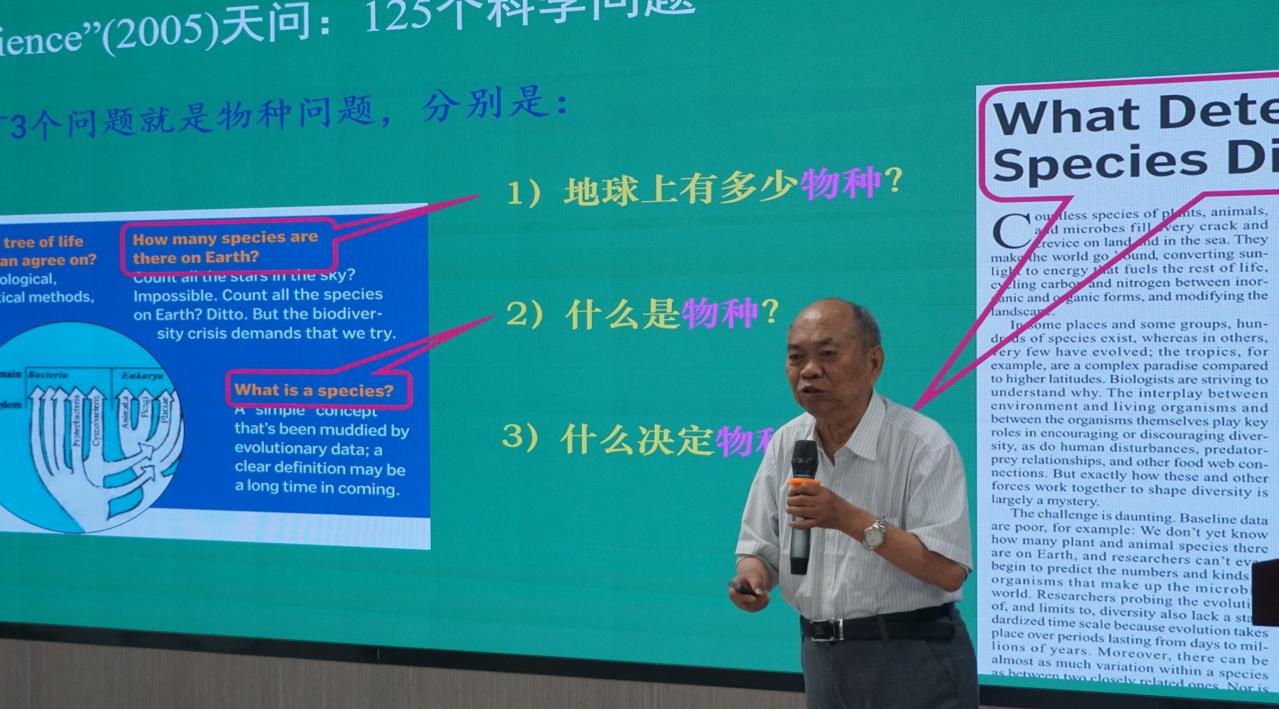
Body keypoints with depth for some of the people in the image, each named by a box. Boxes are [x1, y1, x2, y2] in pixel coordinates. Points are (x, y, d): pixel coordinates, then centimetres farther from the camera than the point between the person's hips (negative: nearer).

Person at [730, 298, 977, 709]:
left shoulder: (924, 446, -15)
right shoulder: (785, 445, 3)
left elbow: (948, 571, -21)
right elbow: (760, 547, 9)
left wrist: (852, 520, -28)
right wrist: (752, 575, -14)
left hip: (912, 659, -5)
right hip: (821, 658, 6)